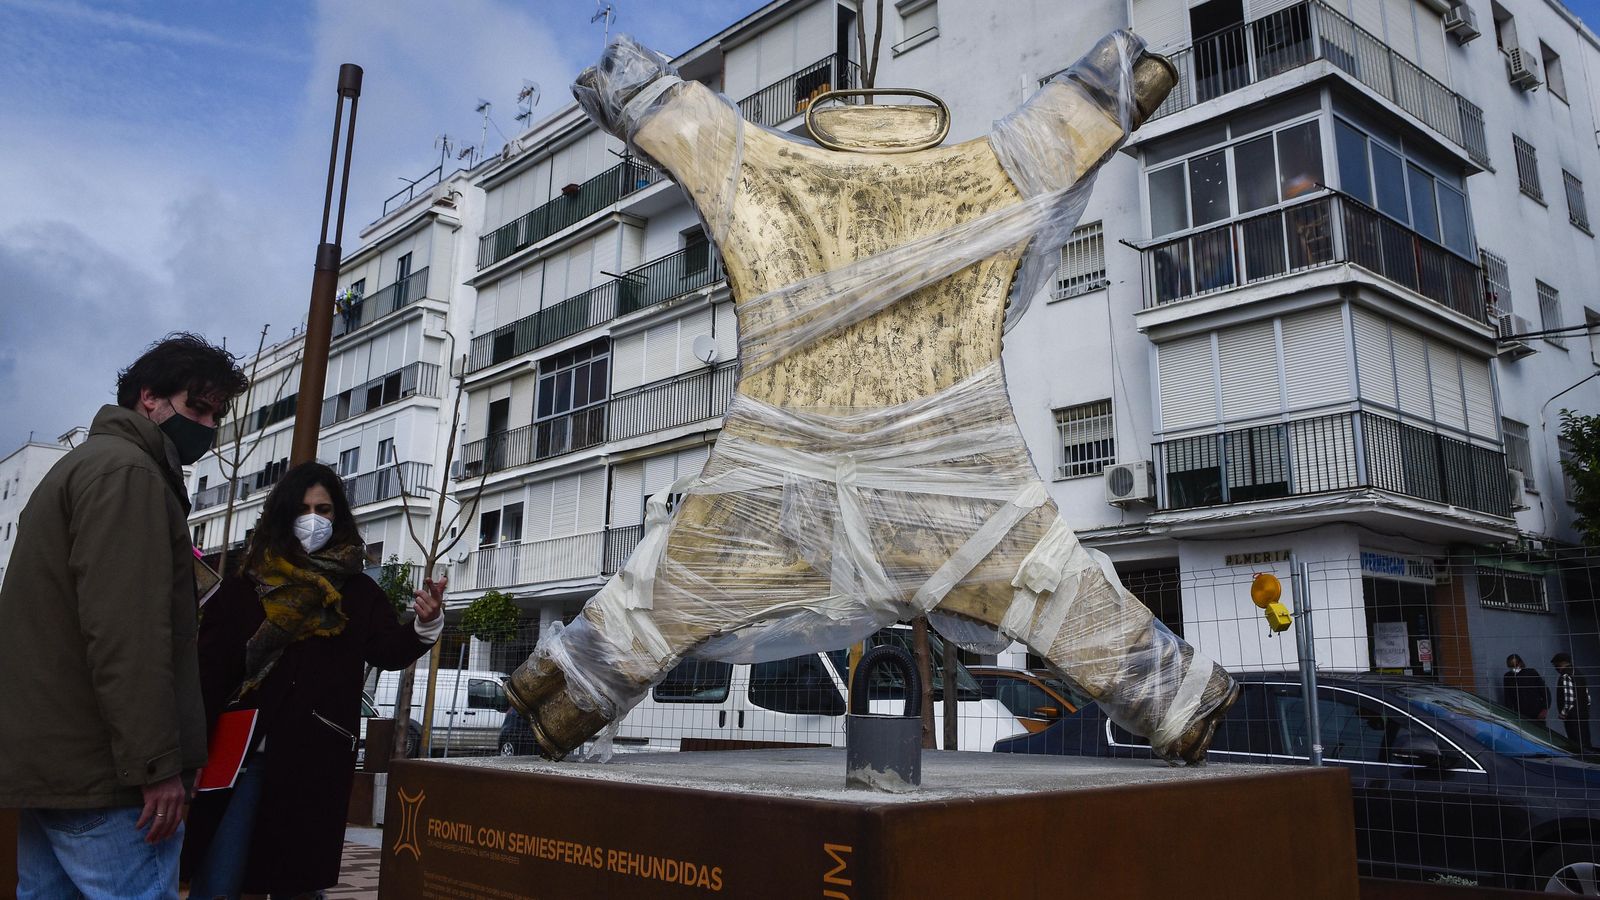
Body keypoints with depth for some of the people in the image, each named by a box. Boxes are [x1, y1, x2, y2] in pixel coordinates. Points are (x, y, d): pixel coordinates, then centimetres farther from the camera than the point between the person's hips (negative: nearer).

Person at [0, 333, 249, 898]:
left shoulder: (81, 465, 23)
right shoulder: (128, 471, -11)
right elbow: (127, 632, -22)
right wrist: (157, 764, -21)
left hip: (46, 762, 10)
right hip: (102, 773, -10)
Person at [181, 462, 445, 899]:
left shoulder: (358, 592, 7)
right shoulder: (243, 588, 6)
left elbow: (388, 649, -6)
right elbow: (210, 669, -1)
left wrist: (425, 626, -28)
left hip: (317, 759, 0)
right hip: (242, 750, 0)